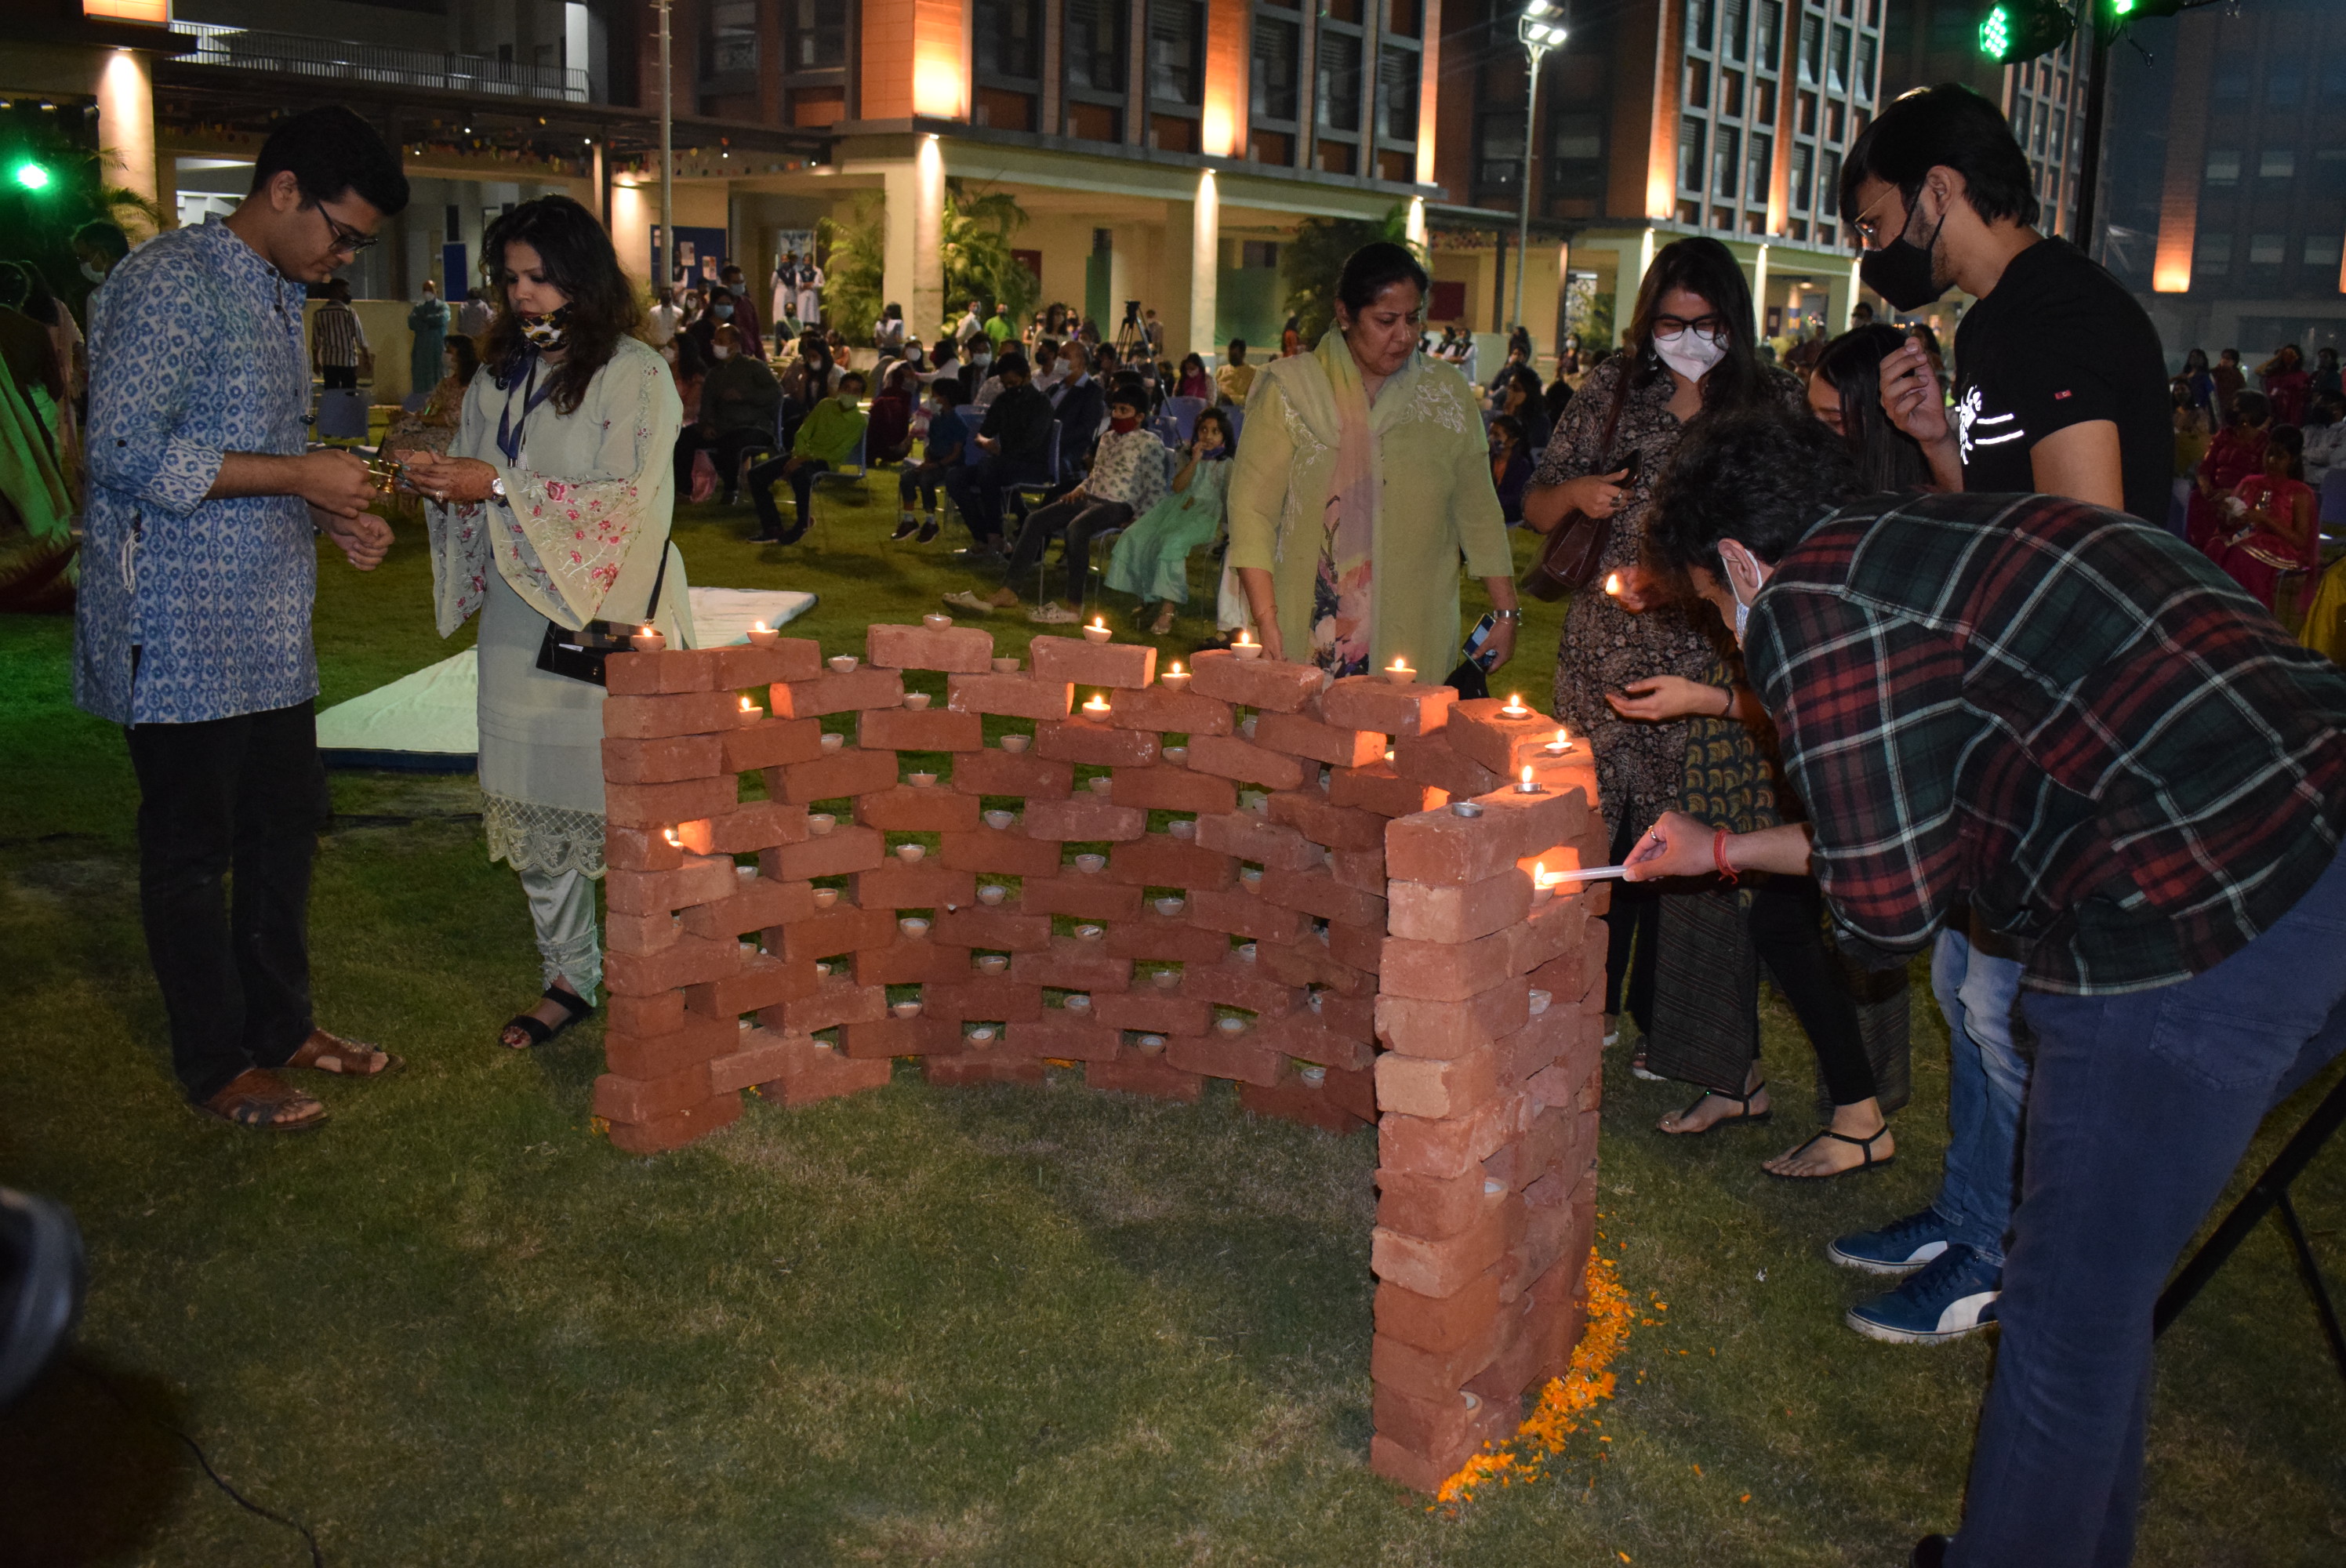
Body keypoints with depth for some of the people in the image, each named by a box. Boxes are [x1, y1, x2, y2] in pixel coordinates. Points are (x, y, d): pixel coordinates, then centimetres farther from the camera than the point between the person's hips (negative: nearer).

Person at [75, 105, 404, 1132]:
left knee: (286, 822, 16)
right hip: (181, 632, -9)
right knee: (191, 847, 3)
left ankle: (279, 1025, 31)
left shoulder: (280, 295, 16)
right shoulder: (173, 281, -14)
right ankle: (217, 1066, 14)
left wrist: (337, 517, 7)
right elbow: (130, 453, -22)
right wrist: (301, 476, -20)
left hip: (266, 625, 9)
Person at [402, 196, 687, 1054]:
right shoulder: (499, 377, 14)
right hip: (518, 620, 6)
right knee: (530, 799, 8)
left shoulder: (636, 375, -6)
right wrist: (443, 485, -3)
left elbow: (627, 499, -16)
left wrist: (499, 486, -19)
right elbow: (475, 492, 21)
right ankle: (567, 977, 21)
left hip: (607, 622, -6)